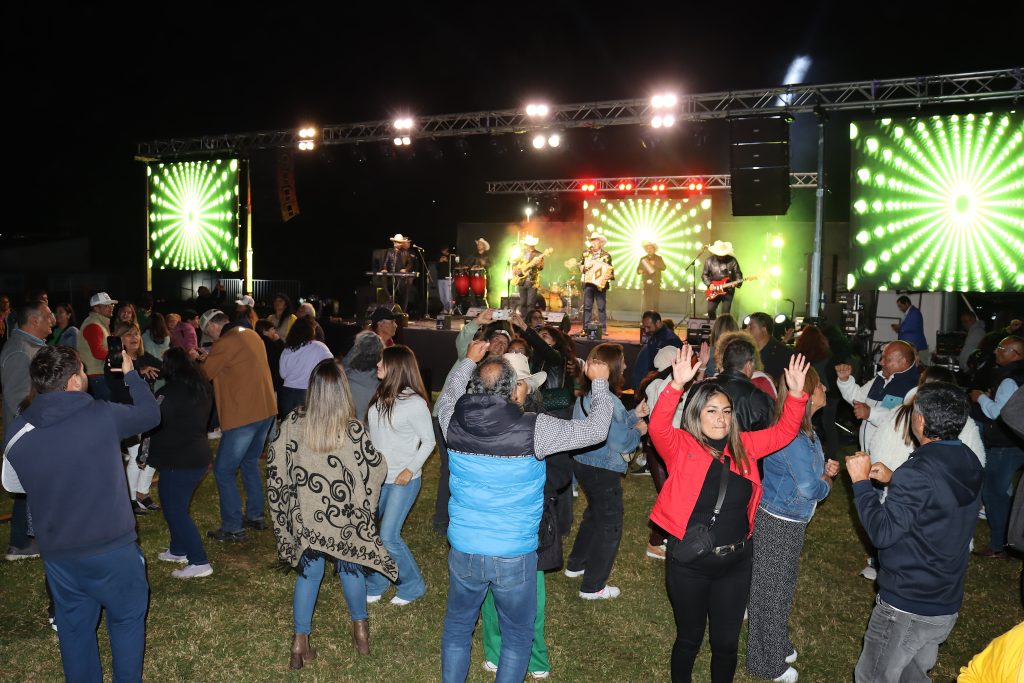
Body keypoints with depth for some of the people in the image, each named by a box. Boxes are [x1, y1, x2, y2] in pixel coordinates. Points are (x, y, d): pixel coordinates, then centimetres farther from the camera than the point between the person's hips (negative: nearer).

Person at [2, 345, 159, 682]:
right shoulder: (103, 415, -16)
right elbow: (150, 414, 3)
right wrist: (130, 374, 15)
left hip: (57, 554, 4)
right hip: (113, 547, -3)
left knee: (74, 629, 20)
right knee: (127, 620, 16)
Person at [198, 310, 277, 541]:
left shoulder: (226, 343, -14)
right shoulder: (251, 335, 11)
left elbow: (203, 374, -6)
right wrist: (209, 358, 17)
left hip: (242, 415, -9)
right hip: (266, 410, 9)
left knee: (223, 470, 2)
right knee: (250, 463, 23)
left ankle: (233, 528, 5)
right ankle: (255, 515, 31)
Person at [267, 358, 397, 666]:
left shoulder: (294, 422, -13)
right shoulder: (353, 430, -21)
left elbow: (274, 462, 0)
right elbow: (377, 469, -10)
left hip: (305, 515, 2)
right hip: (344, 518, -1)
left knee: (309, 572, 18)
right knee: (350, 568, 20)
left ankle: (300, 643, 21)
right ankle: (360, 632, 36)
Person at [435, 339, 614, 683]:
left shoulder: (453, 421, -10)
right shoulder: (533, 429, -20)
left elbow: (448, 394, 16)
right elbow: (596, 429, -8)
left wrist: (468, 360, 27)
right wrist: (599, 382, 6)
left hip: (463, 551, 3)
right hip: (515, 556, -3)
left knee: (457, 628, 24)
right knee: (517, 636, 19)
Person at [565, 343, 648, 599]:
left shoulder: (585, 396, 2)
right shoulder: (609, 402, -27)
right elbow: (620, 443, -23)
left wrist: (633, 414, 11)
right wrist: (638, 430, -6)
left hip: (583, 463, 9)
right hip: (603, 471, -9)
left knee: (594, 515, 29)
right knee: (610, 527, 7)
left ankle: (575, 565, 42)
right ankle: (592, 587, 16)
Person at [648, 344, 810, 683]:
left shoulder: (742, 446, 2)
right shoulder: (681, 447, -12)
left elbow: (783, 432, 4)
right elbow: (658, 427, -30)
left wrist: (796, 395, -11)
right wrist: (677, 384, -43)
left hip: (736, 562, 4)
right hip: (689, 563, -4)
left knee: (727, 642, 17)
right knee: (690, 638, 16)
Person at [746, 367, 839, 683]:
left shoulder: (805, 430, 3)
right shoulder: (793, 437, -28)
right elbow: (809, 488, -27)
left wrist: (823, 470, -1)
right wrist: (827, 482, -7)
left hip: (790, 520, 9)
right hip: (779, 523, -9)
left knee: (782, 587, 25)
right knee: (773, 591, 8)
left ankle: (779, 645, 45)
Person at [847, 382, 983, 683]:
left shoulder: (918, 472, -27)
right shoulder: (970, 463, 0)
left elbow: (882, 532, -24)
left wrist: (861, 481, -17)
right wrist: (894, 480, 12)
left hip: (906, 606, -8)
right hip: (948, 604, 8)